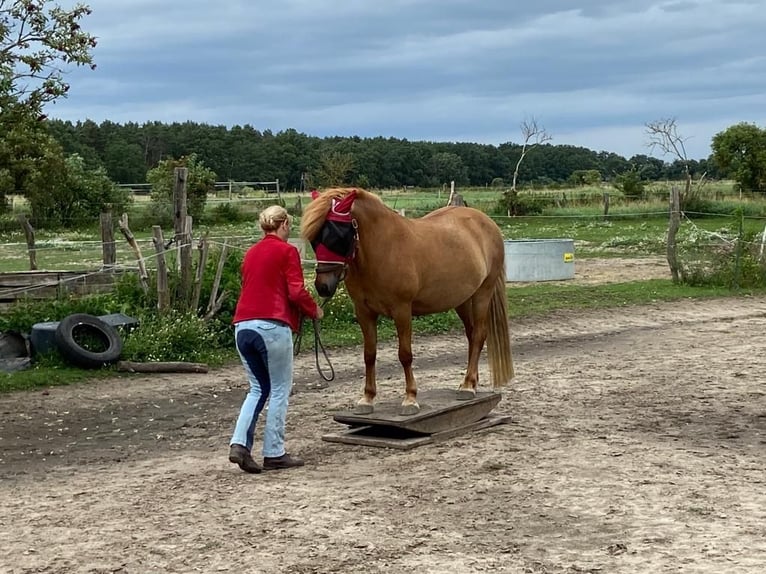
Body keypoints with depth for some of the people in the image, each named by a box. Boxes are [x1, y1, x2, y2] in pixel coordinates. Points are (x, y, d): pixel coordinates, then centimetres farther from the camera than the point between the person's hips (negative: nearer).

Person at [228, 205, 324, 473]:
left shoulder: (251, 252, 18)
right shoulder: (287, 251, -1)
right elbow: (296, 291, -9)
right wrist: (314, 310, 9)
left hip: (242, 325, 7)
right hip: (272, 326, -6)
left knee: (258, 389, 17)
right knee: (279, 390, 6)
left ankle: (239, 444, 2)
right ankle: (274, 453, 8)